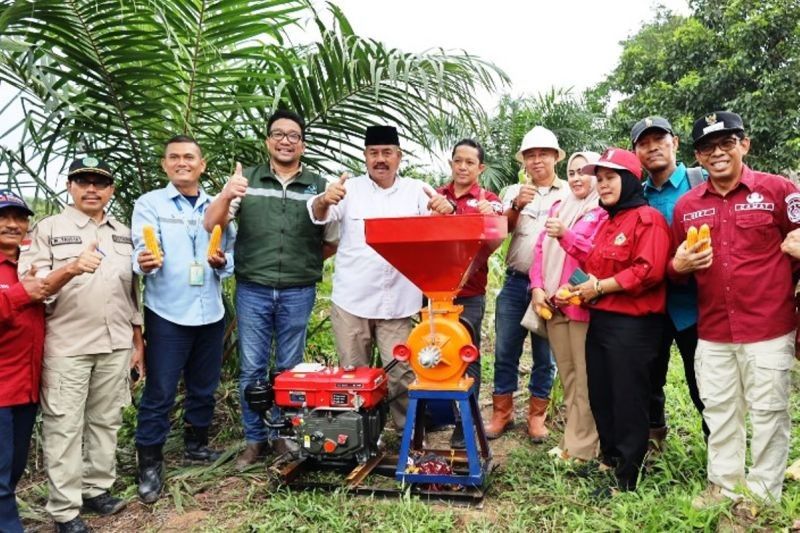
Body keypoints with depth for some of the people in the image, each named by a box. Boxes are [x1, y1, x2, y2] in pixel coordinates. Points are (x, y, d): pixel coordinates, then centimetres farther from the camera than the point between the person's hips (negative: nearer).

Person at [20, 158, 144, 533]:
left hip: (116, 345, 4)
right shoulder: (48, 228, 0)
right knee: (64, 427, 2)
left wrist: (138, 342, 14)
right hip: (66, 346, -4)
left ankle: (97, 489, 24)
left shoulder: (123, 234, 13)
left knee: (106, 421, 10)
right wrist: (71, 269, -27)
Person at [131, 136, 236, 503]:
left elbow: (234, 253, 6)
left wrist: (223, 262, -16)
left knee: (204, 386, 16)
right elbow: (142, 248, -15)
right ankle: (150, 464, 15)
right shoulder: (149, 204, 0)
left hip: (210, 312, 4)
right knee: (159, 392, 1)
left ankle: (196, 443, 36)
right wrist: (144, 262, -37)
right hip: (167, 314, -4)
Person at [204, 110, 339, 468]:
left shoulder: (318, 186, 5)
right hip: (252, 290, 0)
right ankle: (255, 439, 21)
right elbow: (211, 226, -5)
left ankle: (283, 435, 26)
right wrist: (225, 197, -23)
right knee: (251, 368, 6)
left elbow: (332, 242, 11)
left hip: (298, 293, 0)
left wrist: (305, 262, 1)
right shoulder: (247, 180, 3)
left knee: (289, 368, 11)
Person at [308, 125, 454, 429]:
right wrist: (324, 201, -36)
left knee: (402, 373, 6)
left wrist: (446, 210, -32)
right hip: (351, 300, 0)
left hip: (398, 303, 0)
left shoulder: (416, 191, 5)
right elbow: (320, 216, -12)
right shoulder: (350, 189, 3)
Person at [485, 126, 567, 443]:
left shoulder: (570, 195, 3)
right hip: (515, 283, 2)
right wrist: (517, 206, -21)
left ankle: (536, 415, 22)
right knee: (505, 351, 6)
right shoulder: (514, 192, 10)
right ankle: (502, 412, 19)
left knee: (544, 355, 8)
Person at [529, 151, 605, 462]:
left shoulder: (604, 211, -2)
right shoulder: (559, 207, 19)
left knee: (583, 377, -2)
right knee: (566, 374, 11)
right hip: (553, 302, 6)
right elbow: (540, 249, 15)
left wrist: (566, 235, -23)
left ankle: (580, 446, 7)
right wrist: (537, 286, 1)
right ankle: (574, 437, 21)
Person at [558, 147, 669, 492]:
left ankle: (628, 476, 15)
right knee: (600, 396, 16)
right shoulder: (606, 222, 17)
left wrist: (599, 287, -16)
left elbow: (648, 271, -21)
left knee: (628, 400, 2)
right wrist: (582, 285, 4)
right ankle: (609, 457, 33)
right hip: (599, 319, 9)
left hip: (632, 324, -9)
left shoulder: (648, 219, -9)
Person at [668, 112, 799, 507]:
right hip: (712, 331, 4)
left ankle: (763, 494, 25)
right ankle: (723, 485, 31)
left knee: (768, 412, 8)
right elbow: (675, 270, 15)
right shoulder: (686, 205, 7)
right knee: (719, 411, 14)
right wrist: (679, 265, -8)